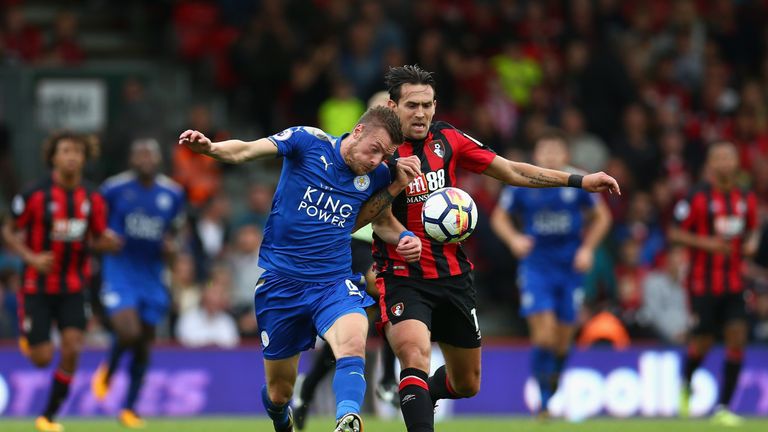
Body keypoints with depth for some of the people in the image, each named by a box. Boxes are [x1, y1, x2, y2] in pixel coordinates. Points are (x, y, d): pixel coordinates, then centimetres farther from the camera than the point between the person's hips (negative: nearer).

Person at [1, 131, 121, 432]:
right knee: (42, 358, -3)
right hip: (37, 286, -2)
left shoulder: (93, 199, -2)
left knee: (71, 349, -13)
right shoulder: (35, 195, -12)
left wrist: (108, 243, -13)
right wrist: (31, 257, -18)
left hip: (73, 287, 2)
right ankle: (27, 337, 36)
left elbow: (98, 239, 11)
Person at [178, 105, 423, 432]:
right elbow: (245, 151, -16)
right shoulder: (308, 141, -9)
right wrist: (209, 147, -37)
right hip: (280, 281, -1)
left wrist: (404, 238, -2)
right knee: (279, 392, 8)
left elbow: (381, 220, 20)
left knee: (353, 342, -34)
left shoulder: (377, 175, 1)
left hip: (334, 283, 1)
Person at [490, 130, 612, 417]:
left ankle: (554, 378, 35)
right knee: (544, 334, -16)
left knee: (563, 340, 6)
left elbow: (602, 216, 11)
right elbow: (499, 217, 9)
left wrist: (588, 248, -2)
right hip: (536, 266, -2)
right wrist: (513, 238, -11)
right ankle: (544, 400, -7)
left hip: (570, 267, 2)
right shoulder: (521, 183, -3)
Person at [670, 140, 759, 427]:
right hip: (703, 282, -4)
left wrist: (751, 242, -1)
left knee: (737, 337, -9)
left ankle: (723, 407, -1)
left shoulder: (746, 199, 6)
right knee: (702, 342, 1)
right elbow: (675, 233, -6)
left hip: (734, 283, 4)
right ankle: (686, 383, 36)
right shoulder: (698, 198, -9)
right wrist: (705, 242, -20)